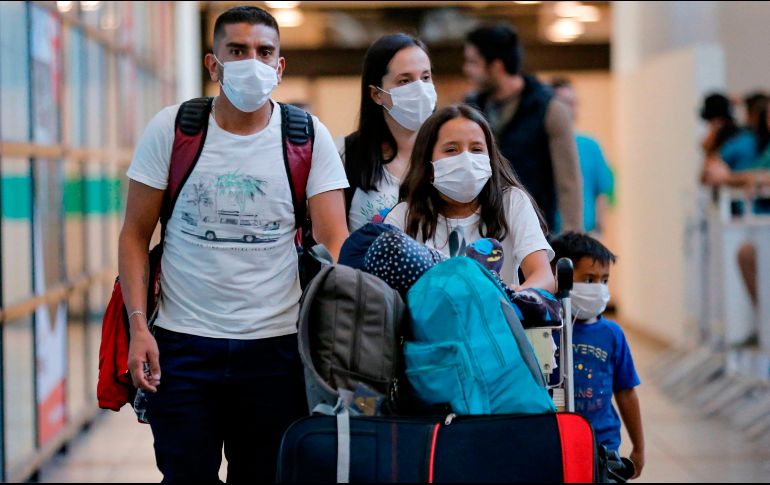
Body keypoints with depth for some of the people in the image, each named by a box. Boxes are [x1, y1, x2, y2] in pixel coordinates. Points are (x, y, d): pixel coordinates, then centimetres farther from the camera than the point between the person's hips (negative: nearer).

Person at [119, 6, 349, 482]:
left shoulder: (309, 138, -1)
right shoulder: (171, 129, -1)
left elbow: (334, 242, -5)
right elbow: (136, 235, 3)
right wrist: (138, 325, -7)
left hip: (276, 348, 0)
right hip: (182, 348, 0)